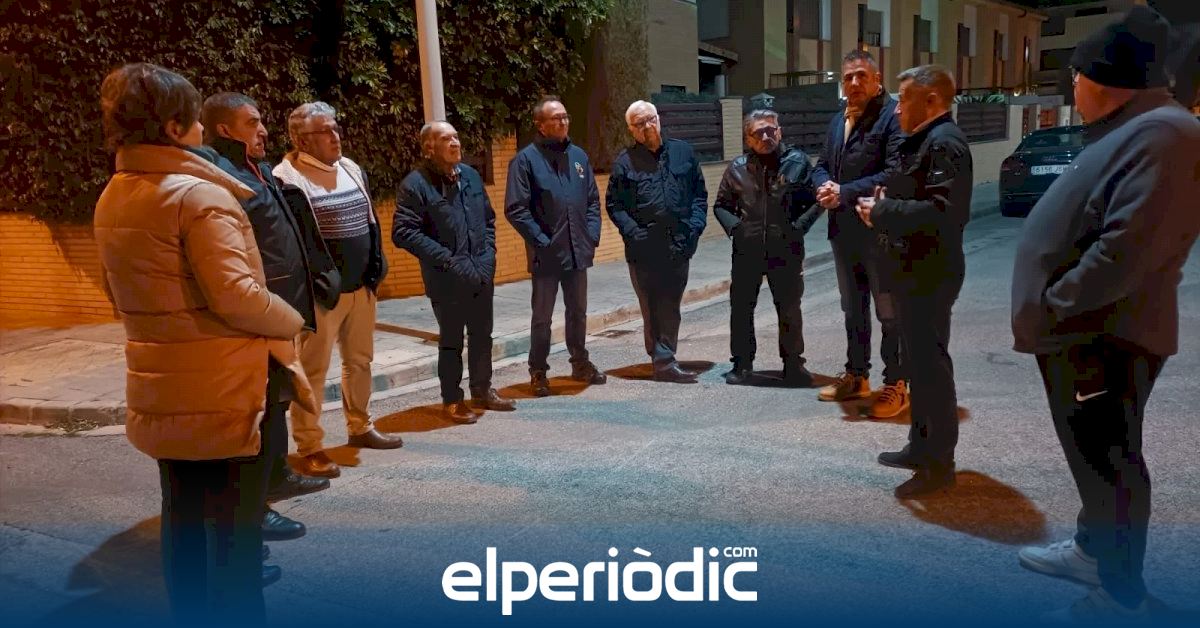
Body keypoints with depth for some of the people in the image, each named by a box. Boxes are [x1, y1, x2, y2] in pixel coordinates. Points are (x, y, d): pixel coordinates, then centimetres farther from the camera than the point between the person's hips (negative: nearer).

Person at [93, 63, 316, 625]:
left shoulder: (111, 199, 8)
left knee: (182, 515, 20)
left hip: (159, 386, 8)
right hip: (222, 387, -8)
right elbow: (234, 294, -26)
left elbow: (120, 293, 16)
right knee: (234, 520, 5)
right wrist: (290, 321, -10)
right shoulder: (197, 195, -19)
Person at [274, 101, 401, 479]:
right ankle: (309, 448, 6)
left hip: (361, 287, 8)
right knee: (313, 369, -2)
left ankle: (360, 428, 32)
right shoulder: (287, 177, -12)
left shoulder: (352, 169, 12)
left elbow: (371, 221, 18)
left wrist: (376, 269, 11)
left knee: (360, 361, 16)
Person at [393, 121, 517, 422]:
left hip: (482, 273, 6)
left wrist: (489, 252, 5)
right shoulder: (416, 184, -12)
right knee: (451, 340, 6)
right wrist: (447, 259, -19)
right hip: (447, 279, -6)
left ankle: (482, 391, 33)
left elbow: (488, 217, 18)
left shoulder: (470, 175, 8)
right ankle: (452, 400, 20)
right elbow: (403, 232, -18)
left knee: (482, 335, 17)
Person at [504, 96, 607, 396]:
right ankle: (538, 372, 20)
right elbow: (515, 209, -13)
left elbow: (593, 199, 14)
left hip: (578, 252, 5)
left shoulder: (578, 155, 8)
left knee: (578, 312, 17)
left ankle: (580, 363, 33)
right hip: (546, 255, -5)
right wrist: (541, 241, -16)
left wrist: (592, 234, 2)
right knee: (542, 317, 7)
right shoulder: (526, 159, -9)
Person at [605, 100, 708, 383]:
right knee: (652, 307, 0)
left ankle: (663, 361, 16)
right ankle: (664, 361, 4)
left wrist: (695, 225, 0)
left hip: (679, 245, 3)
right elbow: (613, 204, 4)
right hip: (644, 248, -2)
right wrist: (632, 232, -9)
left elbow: (700, 193, 13)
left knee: (670, 306, 7)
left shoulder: (683, 152, 10)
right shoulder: (625, 161, 3)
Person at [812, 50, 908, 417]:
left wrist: (845, 193, -18)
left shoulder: (893, 116, -11)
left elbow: (895, 174, -19)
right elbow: (822, 164, 19)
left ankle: (896, 385, 9)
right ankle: (856, 376, 31)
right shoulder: (838, 120, 17)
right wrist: (824, 187, -4)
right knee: (853, 308, 18)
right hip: (843, 230, 8)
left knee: (889, 311, -1)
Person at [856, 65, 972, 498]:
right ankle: (921, 446, 29)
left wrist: (883, 213, -19)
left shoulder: (945, 142, -17)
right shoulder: (922, 141, 15)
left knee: (931, 364, -4)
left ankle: (939, 463, 6)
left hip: (931, 272, -10)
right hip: (915, 269, 10)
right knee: (917, 360, 17)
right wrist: (884, 207, 3)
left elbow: (946, 212, -28)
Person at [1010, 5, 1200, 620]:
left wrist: (1053, 306, -19)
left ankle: (1121, 593, 15)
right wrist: (1052, 310, 16)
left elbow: (1129, 247, -27)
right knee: (1091, 454, 21)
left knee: (1108, 461, 1)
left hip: (1103, 336, -10)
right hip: (1080, 330, 10)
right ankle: (1093, 549, 37)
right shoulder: (1129, 131, 14)